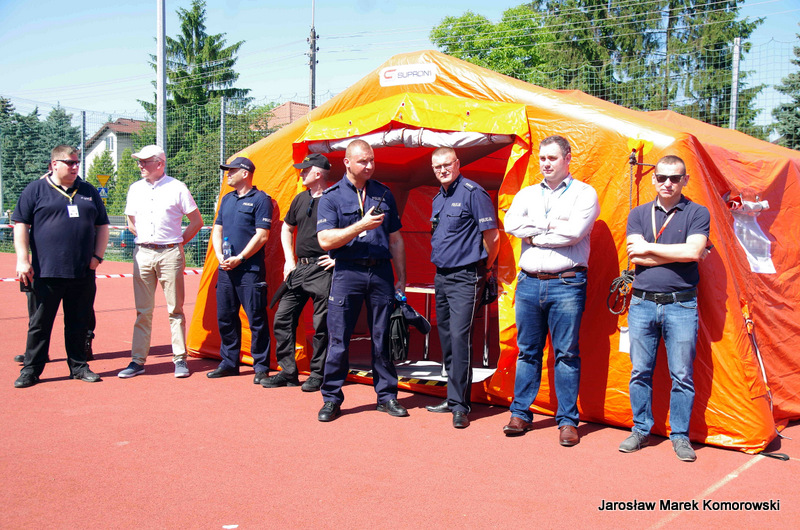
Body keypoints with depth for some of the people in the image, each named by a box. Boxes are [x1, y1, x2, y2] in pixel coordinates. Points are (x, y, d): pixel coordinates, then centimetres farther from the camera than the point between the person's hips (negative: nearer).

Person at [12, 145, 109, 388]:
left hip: (83, 273, 3)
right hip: (45, 271, -3)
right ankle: (31, 370, 14)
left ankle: (78, 366, 21)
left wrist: (97, 256, 5)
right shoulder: (35, 190, 4)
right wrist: (22, 259, -8)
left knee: (79, 323, 9)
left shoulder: (89, 191, 14)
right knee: (39, 323, 4)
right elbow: (21, 225, 2)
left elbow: (102, 226, 17)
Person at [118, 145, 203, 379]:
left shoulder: (177, 188, -1)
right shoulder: (135, 188, 12)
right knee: (143, 310, 5)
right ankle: (138, 360, 10)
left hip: (170, 254, -3)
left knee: (175, 309, 1)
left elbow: (196, 221, 3)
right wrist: (143, 238, 12)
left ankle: (180, 359, 8)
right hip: (143, 254, 4)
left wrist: (179, 242, 1)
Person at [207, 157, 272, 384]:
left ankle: (261, 367, 5)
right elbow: (217, 230, 19)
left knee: (256, 319, -3)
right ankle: (229, 362, 23)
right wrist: (220, 256, 3)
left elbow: (262, 235, -11)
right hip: (226, 270, 7)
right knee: (225, 317, 11)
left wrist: (240, 258, -14)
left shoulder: (260, 199, -5)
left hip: (250, 270, -7)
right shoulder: (227, 199, 18)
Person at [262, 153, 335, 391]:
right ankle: (288, 372, 17)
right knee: (282, 319, 7)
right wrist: (289, 260, 17)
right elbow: (286, 229, 27)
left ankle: (318, 374, 11)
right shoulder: (300, 199, 15)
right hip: (298, 268, 8)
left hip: (322, 269, -7)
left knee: (322, 325, -1)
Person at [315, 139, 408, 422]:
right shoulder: (331, 196, 2)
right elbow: (325, 240, -9)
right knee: (338, 340, 0)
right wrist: (361, 226, -17)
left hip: (381, 272, 3)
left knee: (383, 337, 7)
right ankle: (331, 398, 13)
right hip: (347, 272, -2)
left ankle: (386, 395, 18)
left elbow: (395, 240, 16)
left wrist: (401, 278, 12)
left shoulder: (384, 194, 12)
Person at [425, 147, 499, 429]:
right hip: (441, 276, 9)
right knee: (446, 337, 12)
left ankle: (460, 404, -8)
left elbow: (492, 236, -10)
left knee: (459, 336, -14)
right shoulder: (438, 198, 15)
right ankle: (453, 397, 21)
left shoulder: (473, 193, -10)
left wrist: (483, 268, 0)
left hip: (464, 278, -9)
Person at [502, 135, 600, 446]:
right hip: (529, 283, 4)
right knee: (527, 351, 10)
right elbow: (511, 224, -3)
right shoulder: (527, 194, 15)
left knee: (566, 354, 1)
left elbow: (574, 232, -14)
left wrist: (534, 235, -5)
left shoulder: (584, 193, 2)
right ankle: (521, 414, 20)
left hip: (566, 284, -4)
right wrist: (552, 225, -9)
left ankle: (568, 421, 10)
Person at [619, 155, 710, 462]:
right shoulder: (638, 214, 8)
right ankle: (641, 430, 20)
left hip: (681, 305, -2)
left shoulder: (697, 214, 2)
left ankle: (680, 436, 16)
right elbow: (635, 257, -6)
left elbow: (693, 251, -15)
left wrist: (649, 247, -9)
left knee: (682, 375, 2)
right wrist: (679, 254, -9)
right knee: (640, 371, 7)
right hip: (642, 303, 2)